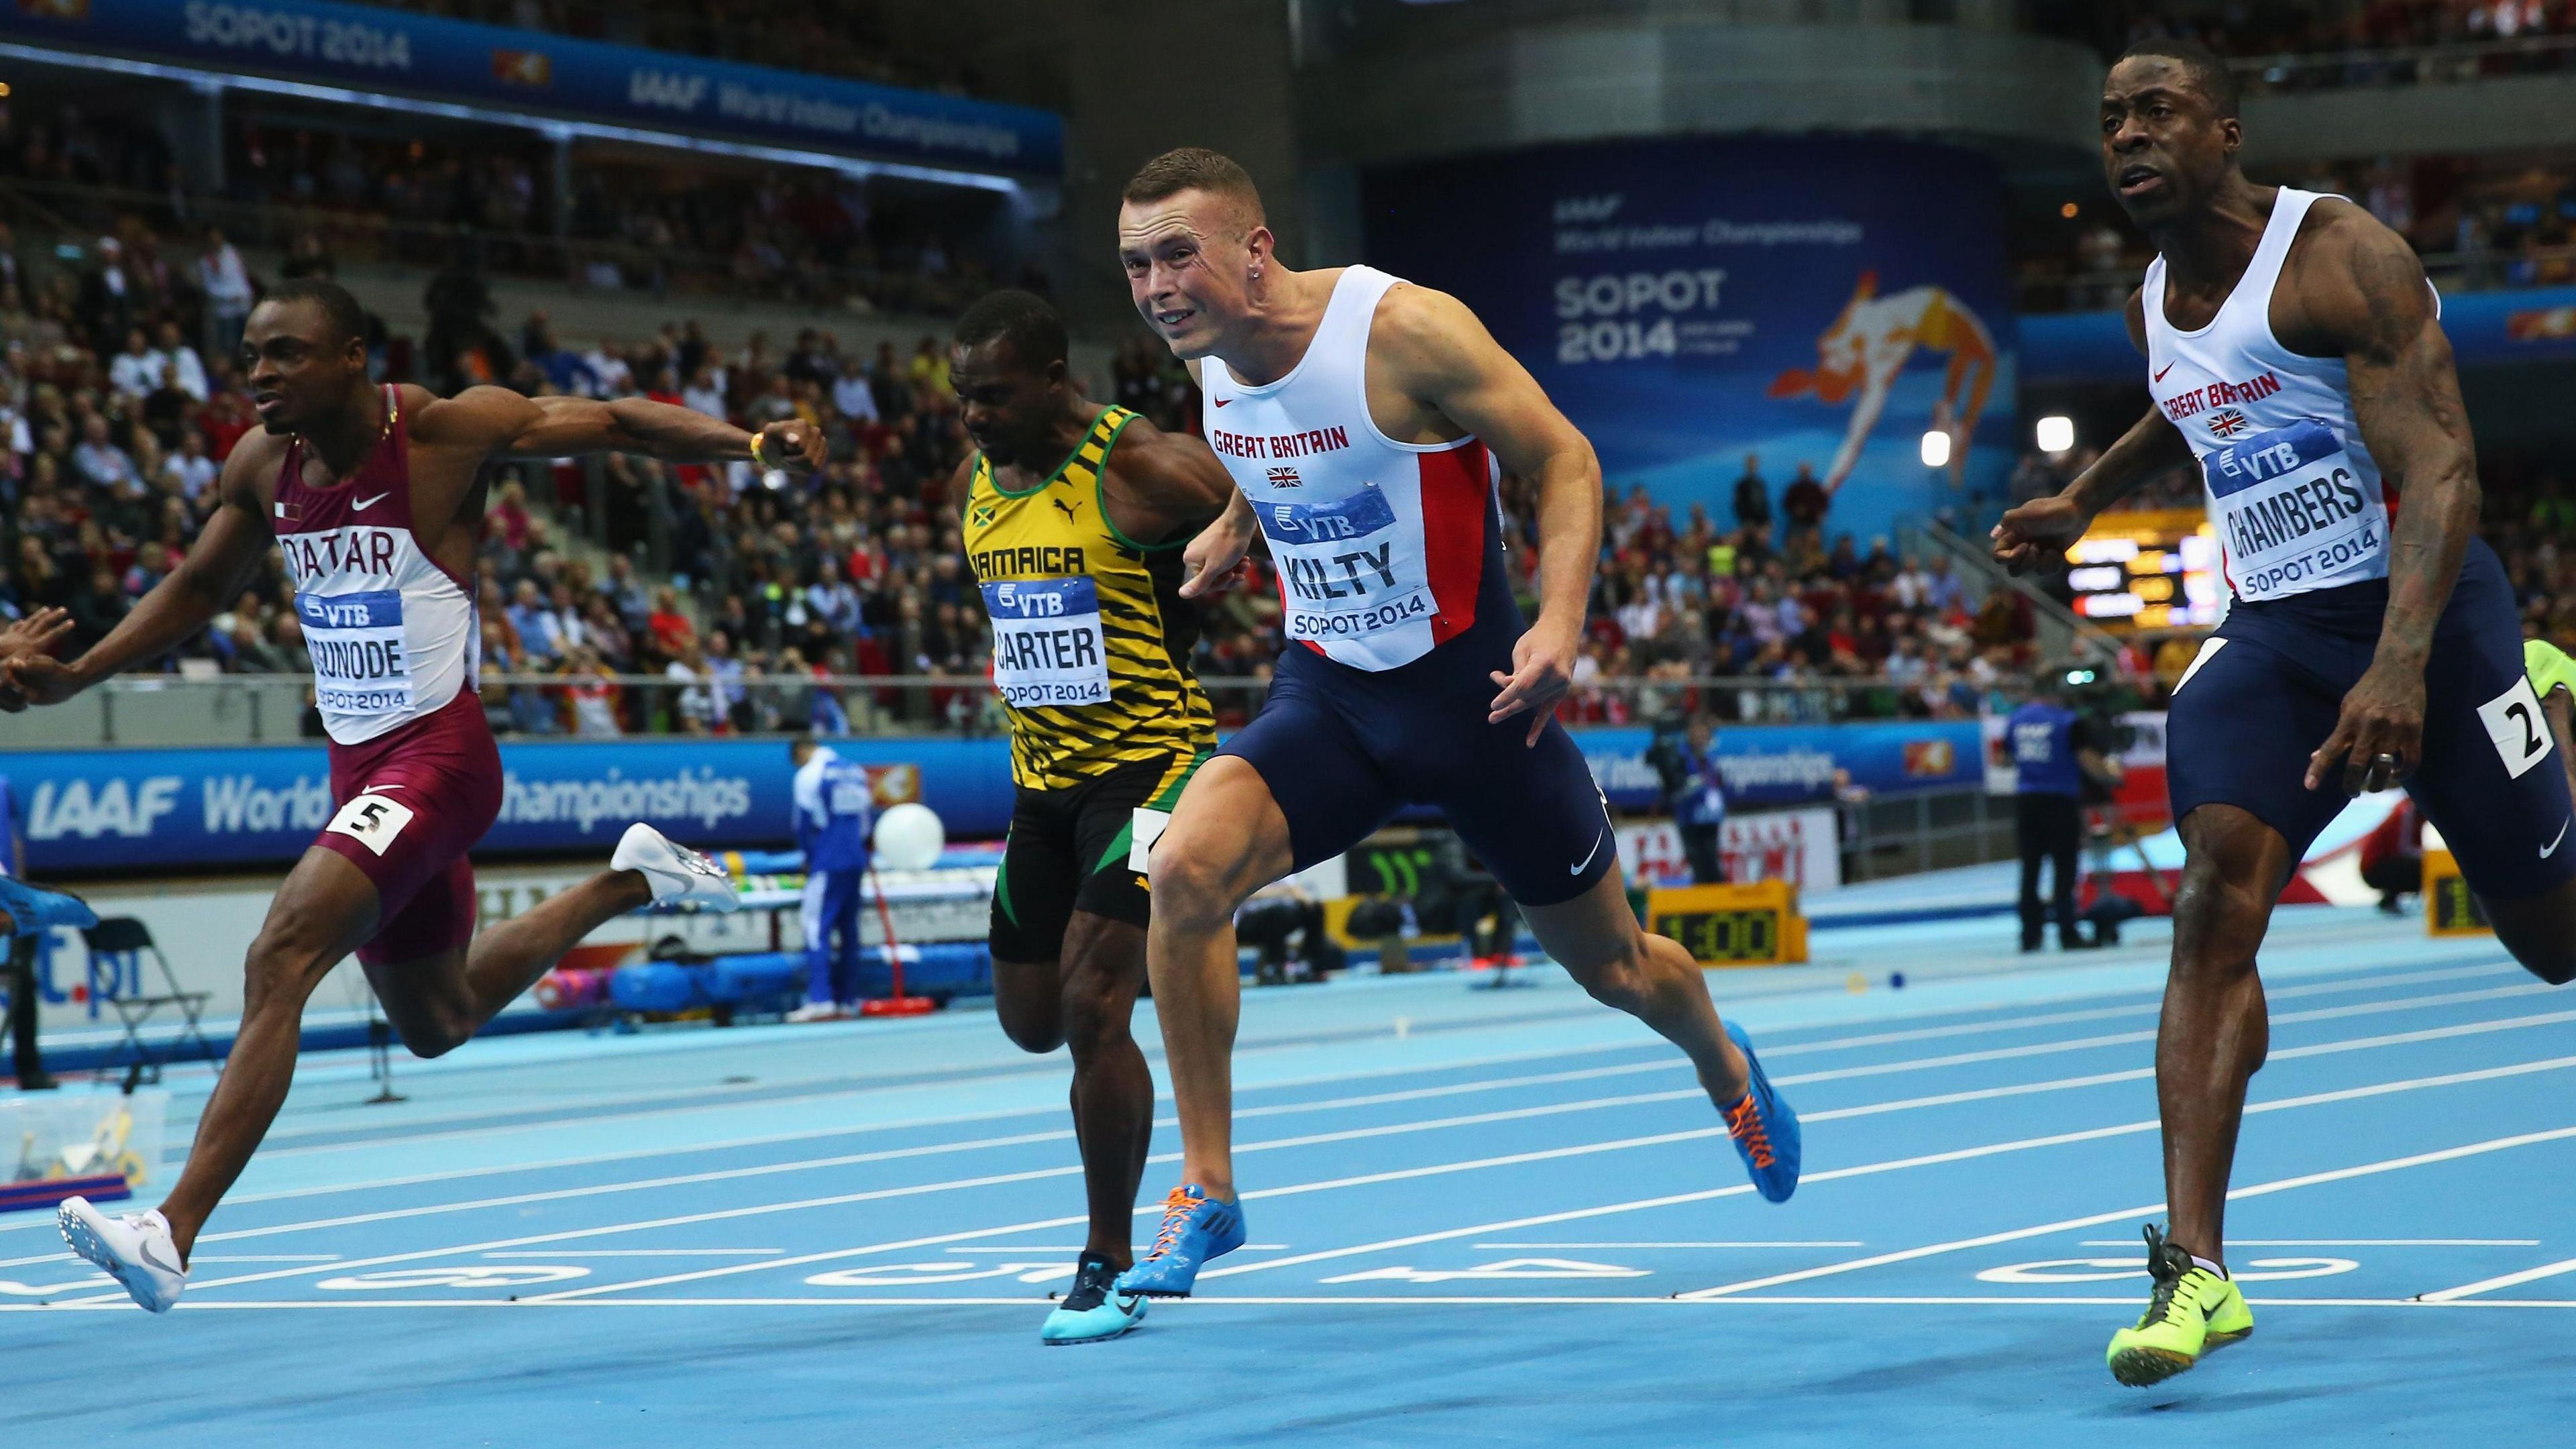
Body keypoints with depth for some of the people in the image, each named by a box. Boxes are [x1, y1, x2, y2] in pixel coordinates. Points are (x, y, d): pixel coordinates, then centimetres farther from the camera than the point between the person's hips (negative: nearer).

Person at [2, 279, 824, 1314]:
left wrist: (751, 445, -19)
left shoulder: (445, 432, -15)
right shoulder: (262, 466, 2)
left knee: (278, 964, -25)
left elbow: (614, 424, -6)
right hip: (358, 762, 8)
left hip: (436, 754, -8)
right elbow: (196, 589, 18)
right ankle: (629, 883, 46)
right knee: (438, 1022, 24)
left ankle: (172, 1234, -29)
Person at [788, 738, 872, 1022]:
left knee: (817, 929, -9)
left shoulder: (809, 776, -7)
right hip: (857, 861, 7)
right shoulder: (857, 772, 13)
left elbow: (805, 823, -6)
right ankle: (847, 1000, 11)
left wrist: (809, 857, 9)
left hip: (827, 863, -7)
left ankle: (820, 1001, -20)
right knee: (848, 930, 11)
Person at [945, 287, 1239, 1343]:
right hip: (1042, 779, 7)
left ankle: (1111, 1268, -6)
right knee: (1033, 1019, 12)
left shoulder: (1145, 469, -17)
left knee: (1092, 1008, -17)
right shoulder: (975, 485, 5)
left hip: (1149, 767, -7)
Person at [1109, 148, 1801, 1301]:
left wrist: (1560, 623, -28)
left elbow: (1563, 459, -16)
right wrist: (1232, 529, 18)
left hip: (1469, 688, -4)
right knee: (1184, 871, -24)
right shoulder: (1212, 365, -4)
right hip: (1324, 695, 4)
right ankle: (1206, 1190, -13)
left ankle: (1726, 1070, 50)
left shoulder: (1405, 331, -23)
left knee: (1611, 965, 13)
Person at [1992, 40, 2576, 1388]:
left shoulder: (2339, 256, -16)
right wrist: (2083, 503, 24)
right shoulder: (2153, 306, 8)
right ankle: (2196, 1267, -26)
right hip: (2269, 631, 5)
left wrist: (2402, 665, -37)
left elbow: (2440, 465, -24)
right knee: (2214, 903, -19)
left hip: (2420, 611, -5)